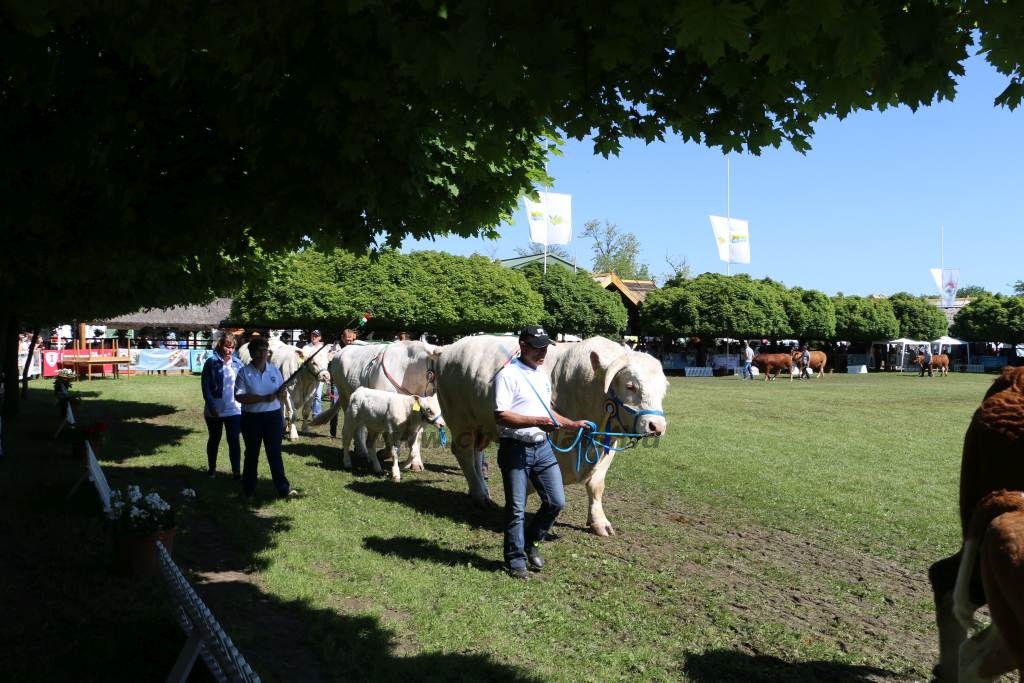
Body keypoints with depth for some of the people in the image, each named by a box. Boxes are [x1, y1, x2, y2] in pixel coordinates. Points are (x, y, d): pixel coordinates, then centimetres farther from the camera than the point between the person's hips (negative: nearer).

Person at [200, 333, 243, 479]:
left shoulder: (237, 363, 2)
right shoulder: (211, 362, -7)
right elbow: (205, 386, -8)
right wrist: (211, 407, -15)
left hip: (234, 410, 1)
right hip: (214, 411, -1)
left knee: (234, 441, -1)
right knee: (214, 440, 16)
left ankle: (236, 472, 1)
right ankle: (212, 470, 30)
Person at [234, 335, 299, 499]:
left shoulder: (274, 370, 5)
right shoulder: (244, 373, -7)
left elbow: (281, 393, 13)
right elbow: (239, 397, -16)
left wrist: (281, 392, -12)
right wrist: (263, 398, -23)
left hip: (273, 416, 2)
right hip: (252, 418, -2)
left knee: (275, 454, 6)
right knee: (252, 454, 10)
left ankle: (284, 489, 11)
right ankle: (249, 490, 23)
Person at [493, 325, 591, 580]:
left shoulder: (543, 375, 14)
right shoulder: (508, 375, -12)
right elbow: (500, 415, -20)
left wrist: (572, 424, 16)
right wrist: (537, 421, -25)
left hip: (542, 447, 7)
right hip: (515, 449, -7)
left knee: (556, 502, 6)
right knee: (516, 509, 3)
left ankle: (531, 543, 29)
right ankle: (515, 560, 19)